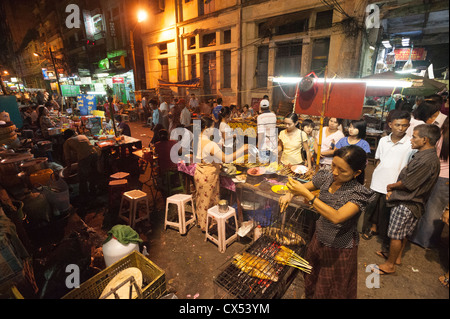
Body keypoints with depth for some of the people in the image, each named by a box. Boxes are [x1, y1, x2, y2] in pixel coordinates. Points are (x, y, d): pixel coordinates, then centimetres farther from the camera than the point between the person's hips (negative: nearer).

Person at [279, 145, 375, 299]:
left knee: (333, 292, 19)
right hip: (319, 239, 5)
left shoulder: (359, 193, -25)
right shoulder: (327, 177, -10)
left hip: (339, 250, -5)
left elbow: (336, 217, -37)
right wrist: (289, 195, -18)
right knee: (312, 284, 26)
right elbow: (304, 187, 4)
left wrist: (306, 194, -39)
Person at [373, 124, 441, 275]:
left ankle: (389, 265, 18)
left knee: (396, 234, 3)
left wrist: (390, 186, -4)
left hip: (407, 203, -10)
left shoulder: (427, 161, -25)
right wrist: (393, 190, 2)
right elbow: (406, 176, 11)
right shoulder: (422, 155, 7)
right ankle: (397, 257, 39)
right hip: (407, 201, 10)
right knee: (403, 233, 22)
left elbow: (407, 184, -22)